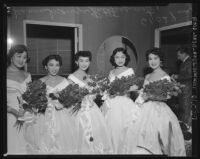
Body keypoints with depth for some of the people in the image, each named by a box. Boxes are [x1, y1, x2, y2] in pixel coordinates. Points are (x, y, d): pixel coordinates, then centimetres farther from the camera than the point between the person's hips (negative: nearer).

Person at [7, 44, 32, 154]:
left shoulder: (27, 75, 13)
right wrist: (13, 111, -18)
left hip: (27, 117, 4)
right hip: (11, 116, -4)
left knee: (26, 147, 5)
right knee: (12, 146, -2)